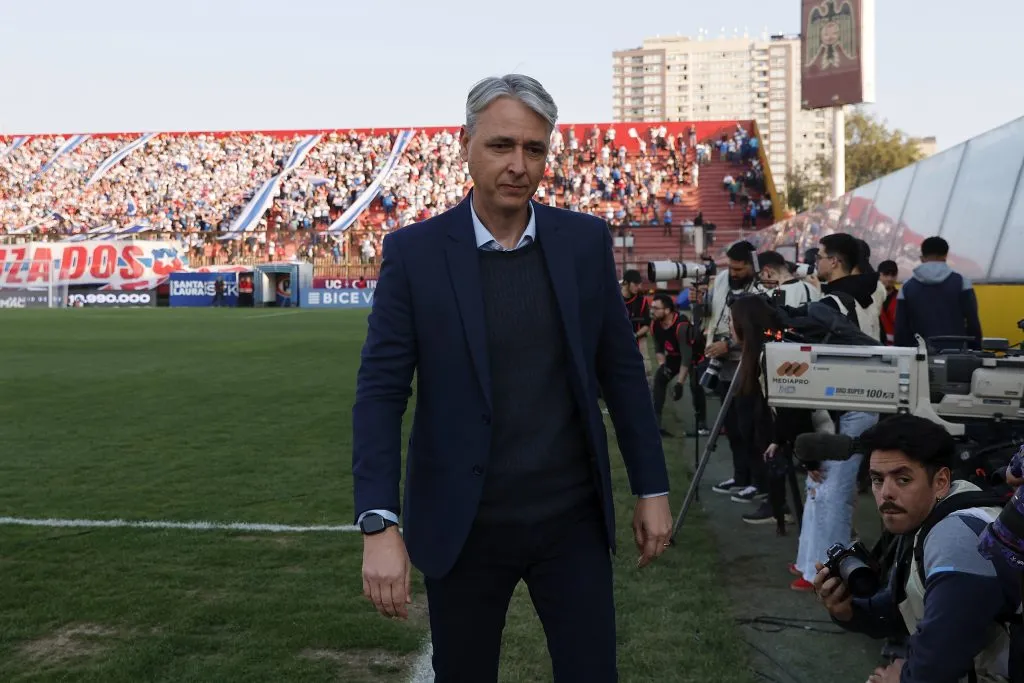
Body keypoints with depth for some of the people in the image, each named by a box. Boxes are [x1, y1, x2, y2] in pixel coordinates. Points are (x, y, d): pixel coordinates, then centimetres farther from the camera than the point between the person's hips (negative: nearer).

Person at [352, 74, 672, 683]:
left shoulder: (586, 240, 0)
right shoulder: (415, 252, -6)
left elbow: (622, 371, 6)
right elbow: (381, 391, -10)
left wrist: (653, 489, 6)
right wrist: (379, 525, -18)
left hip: (573, 518, 1)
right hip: (464, 525, -1)